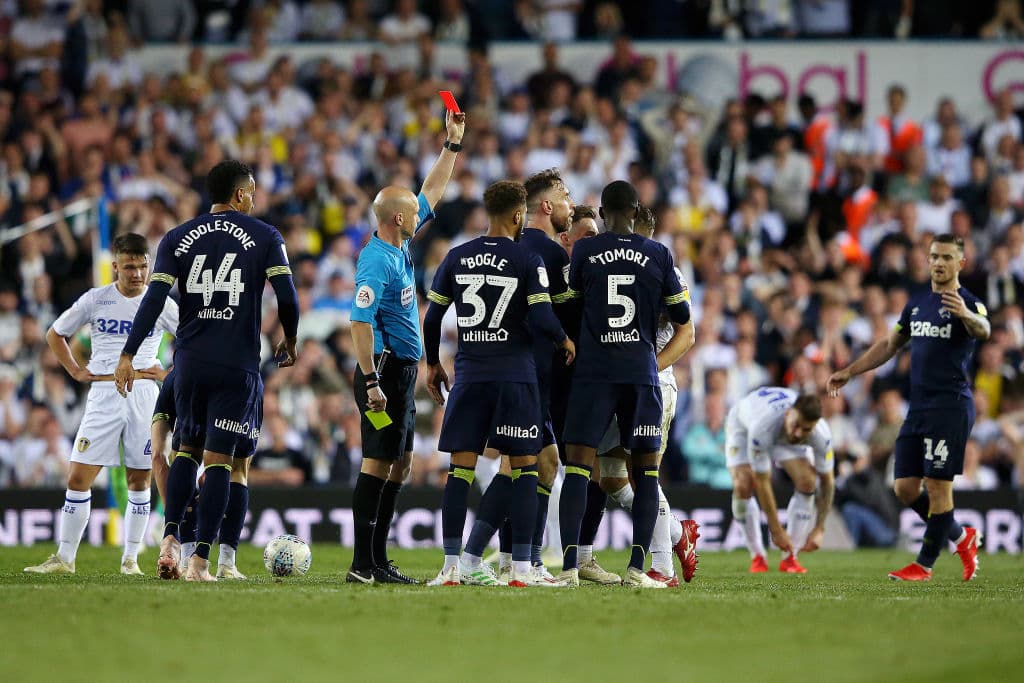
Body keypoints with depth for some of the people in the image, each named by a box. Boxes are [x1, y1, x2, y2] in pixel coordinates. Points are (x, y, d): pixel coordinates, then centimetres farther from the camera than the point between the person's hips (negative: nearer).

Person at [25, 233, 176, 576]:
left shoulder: (160, 304, 3)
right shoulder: (95, 300, 3)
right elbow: (55, 334, 15)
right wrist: (76, 371, 5)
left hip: (144, 394, 0)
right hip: (103, 393, 0)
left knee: (140, 479, 3)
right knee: (79, 476, -5)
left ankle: (130, 558, 11)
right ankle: (64, 558, 1)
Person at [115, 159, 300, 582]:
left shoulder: (177, 239, 7)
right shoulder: (265, 237, 1)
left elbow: (154, 299, -3)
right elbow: (287, 298, -5)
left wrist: (128, 356, -4)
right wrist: (289, 342, 14)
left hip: (189, 361, 3)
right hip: (237, 365, -3)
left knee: (188, 449, 19)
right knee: (219, 460, -1)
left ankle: (170, 537, 1)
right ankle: (200, 560, -6)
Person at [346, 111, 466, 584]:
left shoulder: (400, 245, 11)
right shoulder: (377, 261, -17)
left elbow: (432, 192, 23)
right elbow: (360, 321, -23)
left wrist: (453, 144, 23)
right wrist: (371, 381, -27)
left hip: (403, 372, 10)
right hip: (385, 371, -10)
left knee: (399, 463, 11)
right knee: (378, 462, -10)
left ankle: (378, 561, 14)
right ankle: (363, 564, -11)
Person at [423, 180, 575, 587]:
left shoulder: (456, 258, 7)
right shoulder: (528, 260, -5)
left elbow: (432, 319, 9)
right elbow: (542, 321, -14)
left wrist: (432, 364, 22)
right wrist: (565, 341, 6)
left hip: (469, 375, 3)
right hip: (515, 376, -3)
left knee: (460, 467, 4)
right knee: (524, 466, 3)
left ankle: (452, 566, 0)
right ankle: (522, 569, -1)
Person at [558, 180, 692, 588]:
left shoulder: (583, 251, 0)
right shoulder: (658, 254, 3)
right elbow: (681, 314, 10)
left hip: (593, 371, -1)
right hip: (641, 371, 1)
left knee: (577, 466, -2)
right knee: (646, 469, 9)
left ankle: (569, 565, -13)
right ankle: (637, 566, 0)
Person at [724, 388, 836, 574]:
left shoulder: (821, 434, -36)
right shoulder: (762, 427, -46)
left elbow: (827, 481, -22)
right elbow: (762, 483, -37)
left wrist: (819, 530, -25)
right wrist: (776, 530, -32)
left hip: (785, 434, 3)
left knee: (807, 482, -19)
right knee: (743, 486, -24)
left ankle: (790, 558, -8)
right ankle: (757, 557, -6)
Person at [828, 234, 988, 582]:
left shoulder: (968, 303, -7)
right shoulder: (917, 303, 15)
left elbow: (983, 330, -30)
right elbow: (890, 344, 28)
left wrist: (966, 315, -53)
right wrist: (849, 372, 24)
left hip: (950, 409, -7)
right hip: (918, 408, 7)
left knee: (938, 486, -6)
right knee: (905, 488, 5)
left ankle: (924, 566, 4)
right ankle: (962, 537, 23)